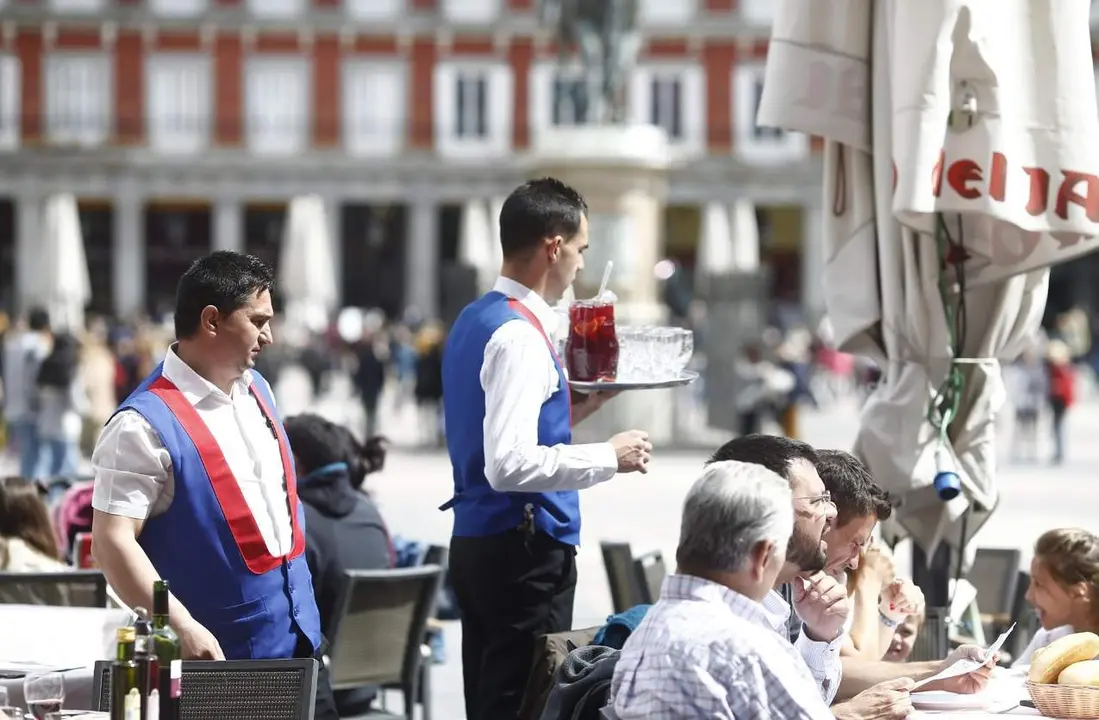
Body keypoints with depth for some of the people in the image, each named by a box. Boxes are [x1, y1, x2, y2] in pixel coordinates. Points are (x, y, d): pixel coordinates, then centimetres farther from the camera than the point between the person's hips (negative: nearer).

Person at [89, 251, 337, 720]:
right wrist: (182, 628, -29)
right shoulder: (146, 424, -17)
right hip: (222, 659, -8)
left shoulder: (255, 389, 9)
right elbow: (111, 542, -22)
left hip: (299, 638, 8)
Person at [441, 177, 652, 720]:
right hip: (523, 551, -10)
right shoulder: (519, 337, -17)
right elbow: (508, 464, -25)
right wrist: (608, 458, -17)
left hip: (479, 545, 10)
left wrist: (579, 407, 17)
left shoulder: (476, 322, 13)